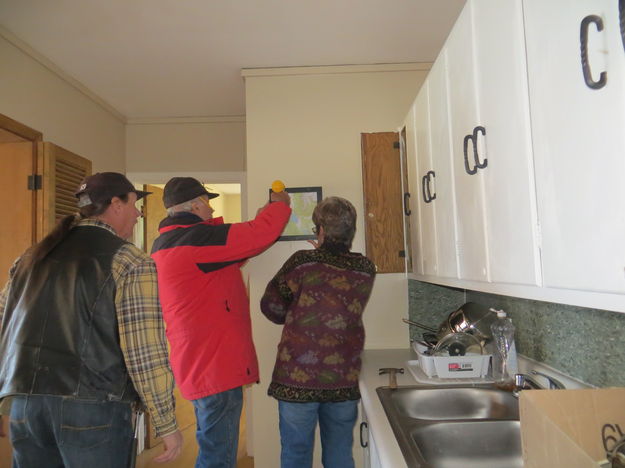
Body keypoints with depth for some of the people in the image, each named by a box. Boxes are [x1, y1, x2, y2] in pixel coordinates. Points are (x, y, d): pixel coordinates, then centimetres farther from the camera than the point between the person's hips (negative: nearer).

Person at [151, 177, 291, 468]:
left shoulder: (167, 243, 14)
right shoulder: (193, 238, -18)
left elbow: (231, 251, 19)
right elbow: (261, 234, -19)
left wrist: (262, 217, 16)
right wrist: (280, 204, 1)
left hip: (198, 364, 10)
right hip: (216, 367, -10)